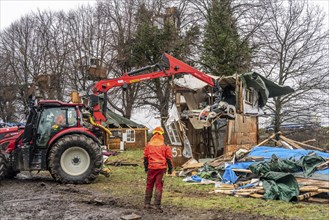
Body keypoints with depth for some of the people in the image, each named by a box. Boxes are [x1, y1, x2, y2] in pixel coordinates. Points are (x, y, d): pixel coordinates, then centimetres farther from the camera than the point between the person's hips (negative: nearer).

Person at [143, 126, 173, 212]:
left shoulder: (149, 144, 4)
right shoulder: (165, 145, -2)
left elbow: (145, 157, 10)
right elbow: (169, 157, 0)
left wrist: (146, 167, 20)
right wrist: (170, 168, 8)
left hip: (151, 167, 2)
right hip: (161, 167, -2)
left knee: (149, 185, 13)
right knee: (159, 186, 1)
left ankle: (147, 203, 17)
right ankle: (157, 204, 0)